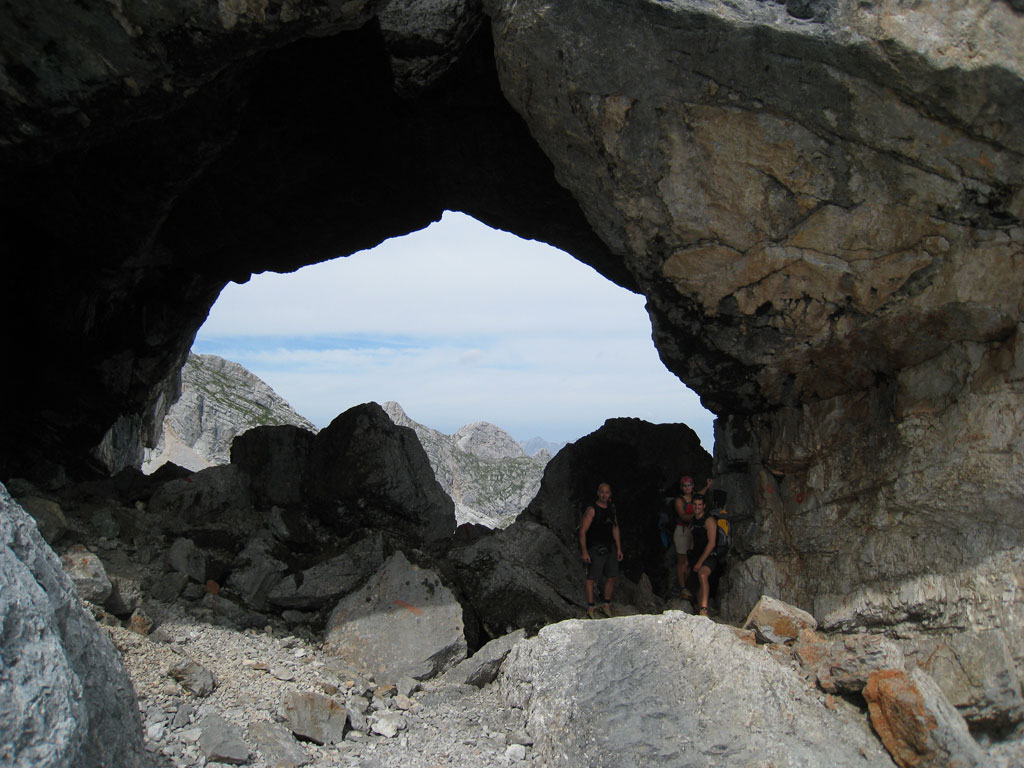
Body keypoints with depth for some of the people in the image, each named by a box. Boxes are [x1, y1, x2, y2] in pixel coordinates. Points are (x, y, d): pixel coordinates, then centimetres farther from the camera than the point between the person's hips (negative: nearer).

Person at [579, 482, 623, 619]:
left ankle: (606, 605, 22)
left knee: (611, 577, 9)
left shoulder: (611, 509, 11)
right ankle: (590, 608, 5)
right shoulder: (592, 510, -10)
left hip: (609, 548, 7)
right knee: (591, 578, -3)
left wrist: (619, 548, 16)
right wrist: (584, 551, -17)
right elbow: (582, 531, -12)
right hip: (595, 549, -7)